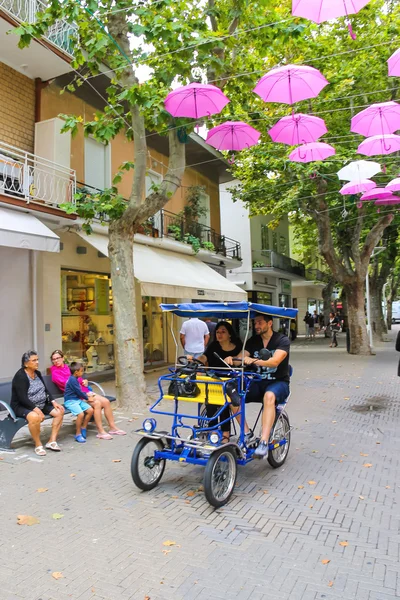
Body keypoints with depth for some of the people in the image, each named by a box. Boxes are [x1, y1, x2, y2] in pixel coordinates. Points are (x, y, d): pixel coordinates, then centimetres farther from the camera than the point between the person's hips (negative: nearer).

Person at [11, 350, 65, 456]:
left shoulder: (37, 373, 8)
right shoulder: (20, 376, -17)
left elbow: (45, 390, 12)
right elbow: (22, 398, -24)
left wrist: (53, 402, -3)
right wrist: (36, 409, -33)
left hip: (41, 405, 8)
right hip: (22, 406, -8)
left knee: (59, 411, -6)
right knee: (35, 417, -38)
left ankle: (52, 441, -2)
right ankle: (38, 445, -16)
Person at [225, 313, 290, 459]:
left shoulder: (282, 340, -6)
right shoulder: (253, 341, 8)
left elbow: (275, 361, -24)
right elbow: (241, 357, -5)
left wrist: (254, 361, -40)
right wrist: (231, 359, -29)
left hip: (279, 382, -4)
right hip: (258, 382, 5)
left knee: (269, 396, -39)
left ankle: (264, 442, -39)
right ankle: (247, 433, -11)